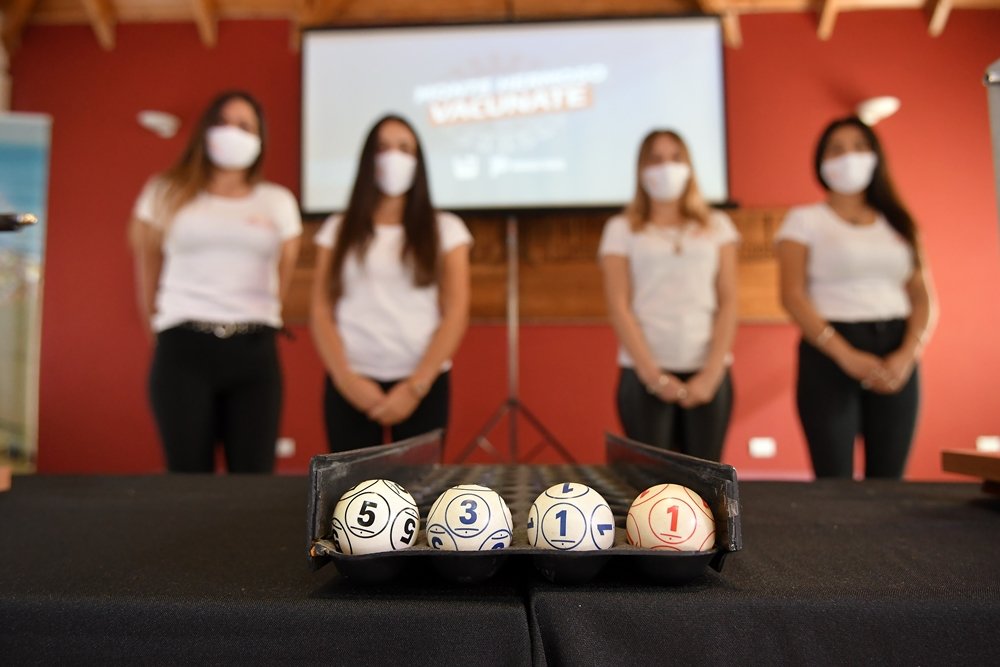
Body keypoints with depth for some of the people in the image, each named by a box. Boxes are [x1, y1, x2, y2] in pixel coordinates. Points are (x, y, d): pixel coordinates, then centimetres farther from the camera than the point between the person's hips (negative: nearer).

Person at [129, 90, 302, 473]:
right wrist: (162, 326, 14)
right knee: (188, 477, 3)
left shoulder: (278, 202, 11)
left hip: (254, 351, 1)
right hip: (183, 349, -1)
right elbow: (147, 268, 14)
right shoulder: (166, 194, 9)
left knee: (255, 477, 1)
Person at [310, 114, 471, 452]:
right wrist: (345, 378, -8)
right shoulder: (337, 229, 10)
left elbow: (455, 314, -1)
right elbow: (321, 311, 5)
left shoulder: (446, 229, 6)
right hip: (352, 384, 1)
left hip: (424, 383, -1)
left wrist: (416, 386, -10)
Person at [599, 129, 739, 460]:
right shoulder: (621, 228, 6)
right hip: (645, 375, -2)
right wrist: (653, 374, -10)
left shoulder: (717, 225, 12)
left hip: (707, 374, 2)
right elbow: (619, 308, -2)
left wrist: (712, 372, -6)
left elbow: (728, 303, 5)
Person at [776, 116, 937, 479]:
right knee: (834, 486, -6)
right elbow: (792, 295, -7)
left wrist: (908, 354, -10)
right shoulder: (804, 220, 5)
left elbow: (923, 298, 9)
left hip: (896, 360, 4)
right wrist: (846, 355, -16)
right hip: (830, 356, -3)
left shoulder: (898, 223, 16)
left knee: (888, 482, 4)